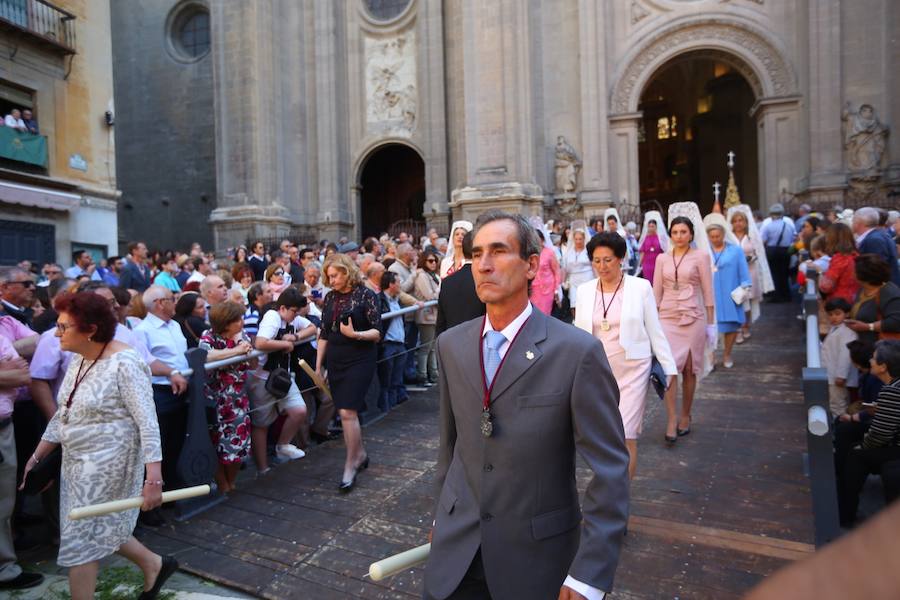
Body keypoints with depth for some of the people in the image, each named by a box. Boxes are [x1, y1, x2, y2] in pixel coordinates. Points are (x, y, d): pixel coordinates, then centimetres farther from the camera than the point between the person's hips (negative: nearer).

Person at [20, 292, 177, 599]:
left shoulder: (124, 364, -23)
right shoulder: (79, 361, 3)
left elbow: (147, 423, -26)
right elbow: (62, 415, 13)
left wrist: (153, 479, -30)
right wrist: (36, 458, 13)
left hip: (107, 463, -9)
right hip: (77, 461, 9)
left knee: (79, 540, 3)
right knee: (100, 529, 19)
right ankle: (155, 564, 37)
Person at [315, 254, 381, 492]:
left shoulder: (366, 295, -7)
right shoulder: (330, 298, 9)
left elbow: (377, 332, -8)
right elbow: (323, 334, 13)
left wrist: (355, 334, -25)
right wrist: (318, 365, 11)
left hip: (359, 360, -6)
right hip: (335, 361, 6)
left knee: (347, 411, -12)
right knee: (345, 411, 11)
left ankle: (351, 464, 1)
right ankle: (360, 454, 29)